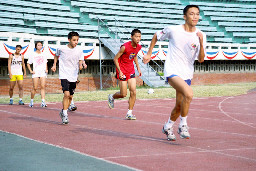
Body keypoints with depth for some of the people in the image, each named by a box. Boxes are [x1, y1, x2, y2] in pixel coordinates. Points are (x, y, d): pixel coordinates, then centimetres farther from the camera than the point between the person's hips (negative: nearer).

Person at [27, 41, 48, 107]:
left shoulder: (43, 55, 14)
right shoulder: (33, 55, 3)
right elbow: (28, 64, 6)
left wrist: (46, 69, 9)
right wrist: (31, 71, -4)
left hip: (43, 72, 3)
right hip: (35, 73, -3)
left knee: (43, 87, -8)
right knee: (35, 88, -4)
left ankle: (43, 102, -13)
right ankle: (31, 101, 11)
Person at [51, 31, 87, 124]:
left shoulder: (79, 50, -3)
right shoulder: (61, 49, -6)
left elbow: (80, 61, -3)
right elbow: (56, 55, 15)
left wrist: (82, 65, -25)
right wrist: (54, 65, 9)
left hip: (73, 76, 4)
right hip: (64, 75, -4)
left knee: (70, 96, 12)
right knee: (66, 94, -19)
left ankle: (63, 112, 33)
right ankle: (64, 115, -10)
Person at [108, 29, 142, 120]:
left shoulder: (138, 47, -2)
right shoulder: (125, 47, -22)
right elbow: (115, 59, -15)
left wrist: (138, 68, 16)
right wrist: (119, 72, -20)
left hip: (131, 70, 6)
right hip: (122, 71, -6)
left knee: (133, 92, -5)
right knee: (123, 94, -3)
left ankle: (129, 113, 3)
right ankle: (111, 97, 30)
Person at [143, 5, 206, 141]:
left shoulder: (201, 36, -2)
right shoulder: (173, 30, -9)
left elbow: (201, 60, -8)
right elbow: (156, 36, 9)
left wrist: (201, 42, -23)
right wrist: (149, 54, 12)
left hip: (187, 74, 5)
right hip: (172, 71, -5)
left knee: (179, 106, 12)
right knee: (188, 94, -29)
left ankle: (168, 127, 40)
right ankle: (183, 125, -12)